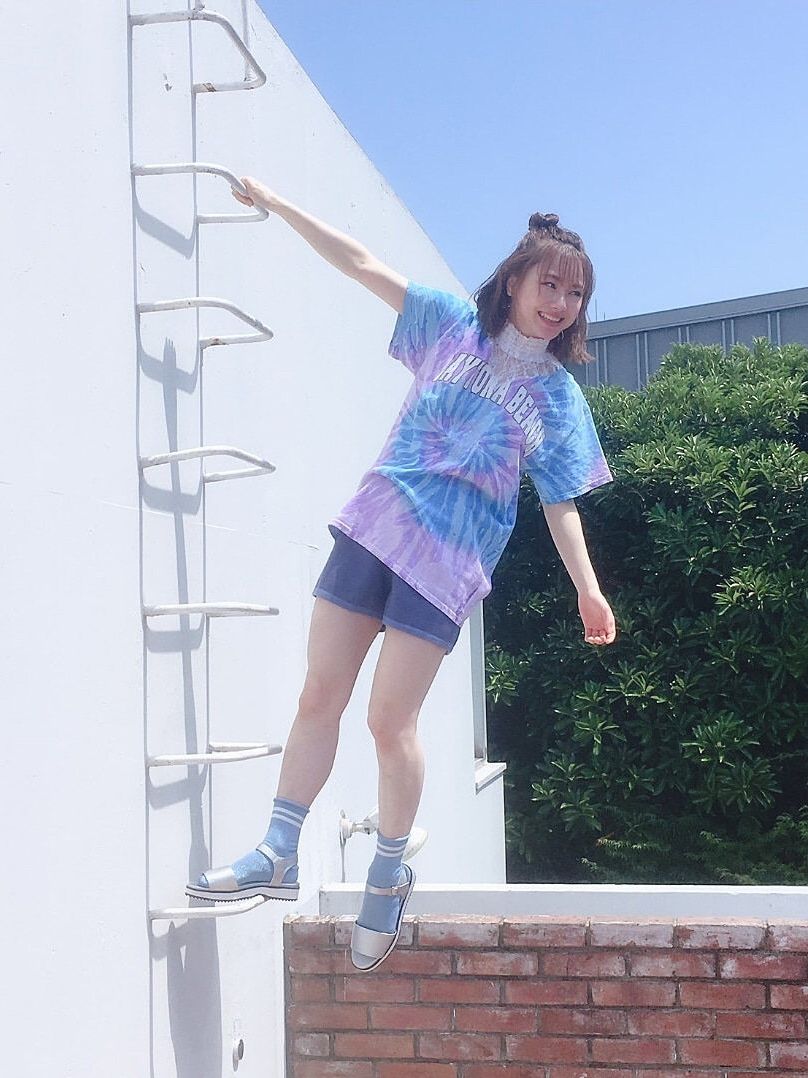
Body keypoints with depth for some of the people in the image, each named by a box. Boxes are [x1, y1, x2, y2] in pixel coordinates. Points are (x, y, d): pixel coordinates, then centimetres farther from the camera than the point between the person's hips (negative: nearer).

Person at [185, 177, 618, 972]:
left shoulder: (559, 397, 6)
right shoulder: (453, 325, 8)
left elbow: (560, 502, 6)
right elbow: (360, 263, 8)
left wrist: (586, 588, -6)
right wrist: (273, 201, 6)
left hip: (451, 558, -2)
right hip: (376, 525, 2)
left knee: (390, 716, -7)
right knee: (319, 695, 1)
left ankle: (389, 875, 13)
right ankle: (278, 856, 11)